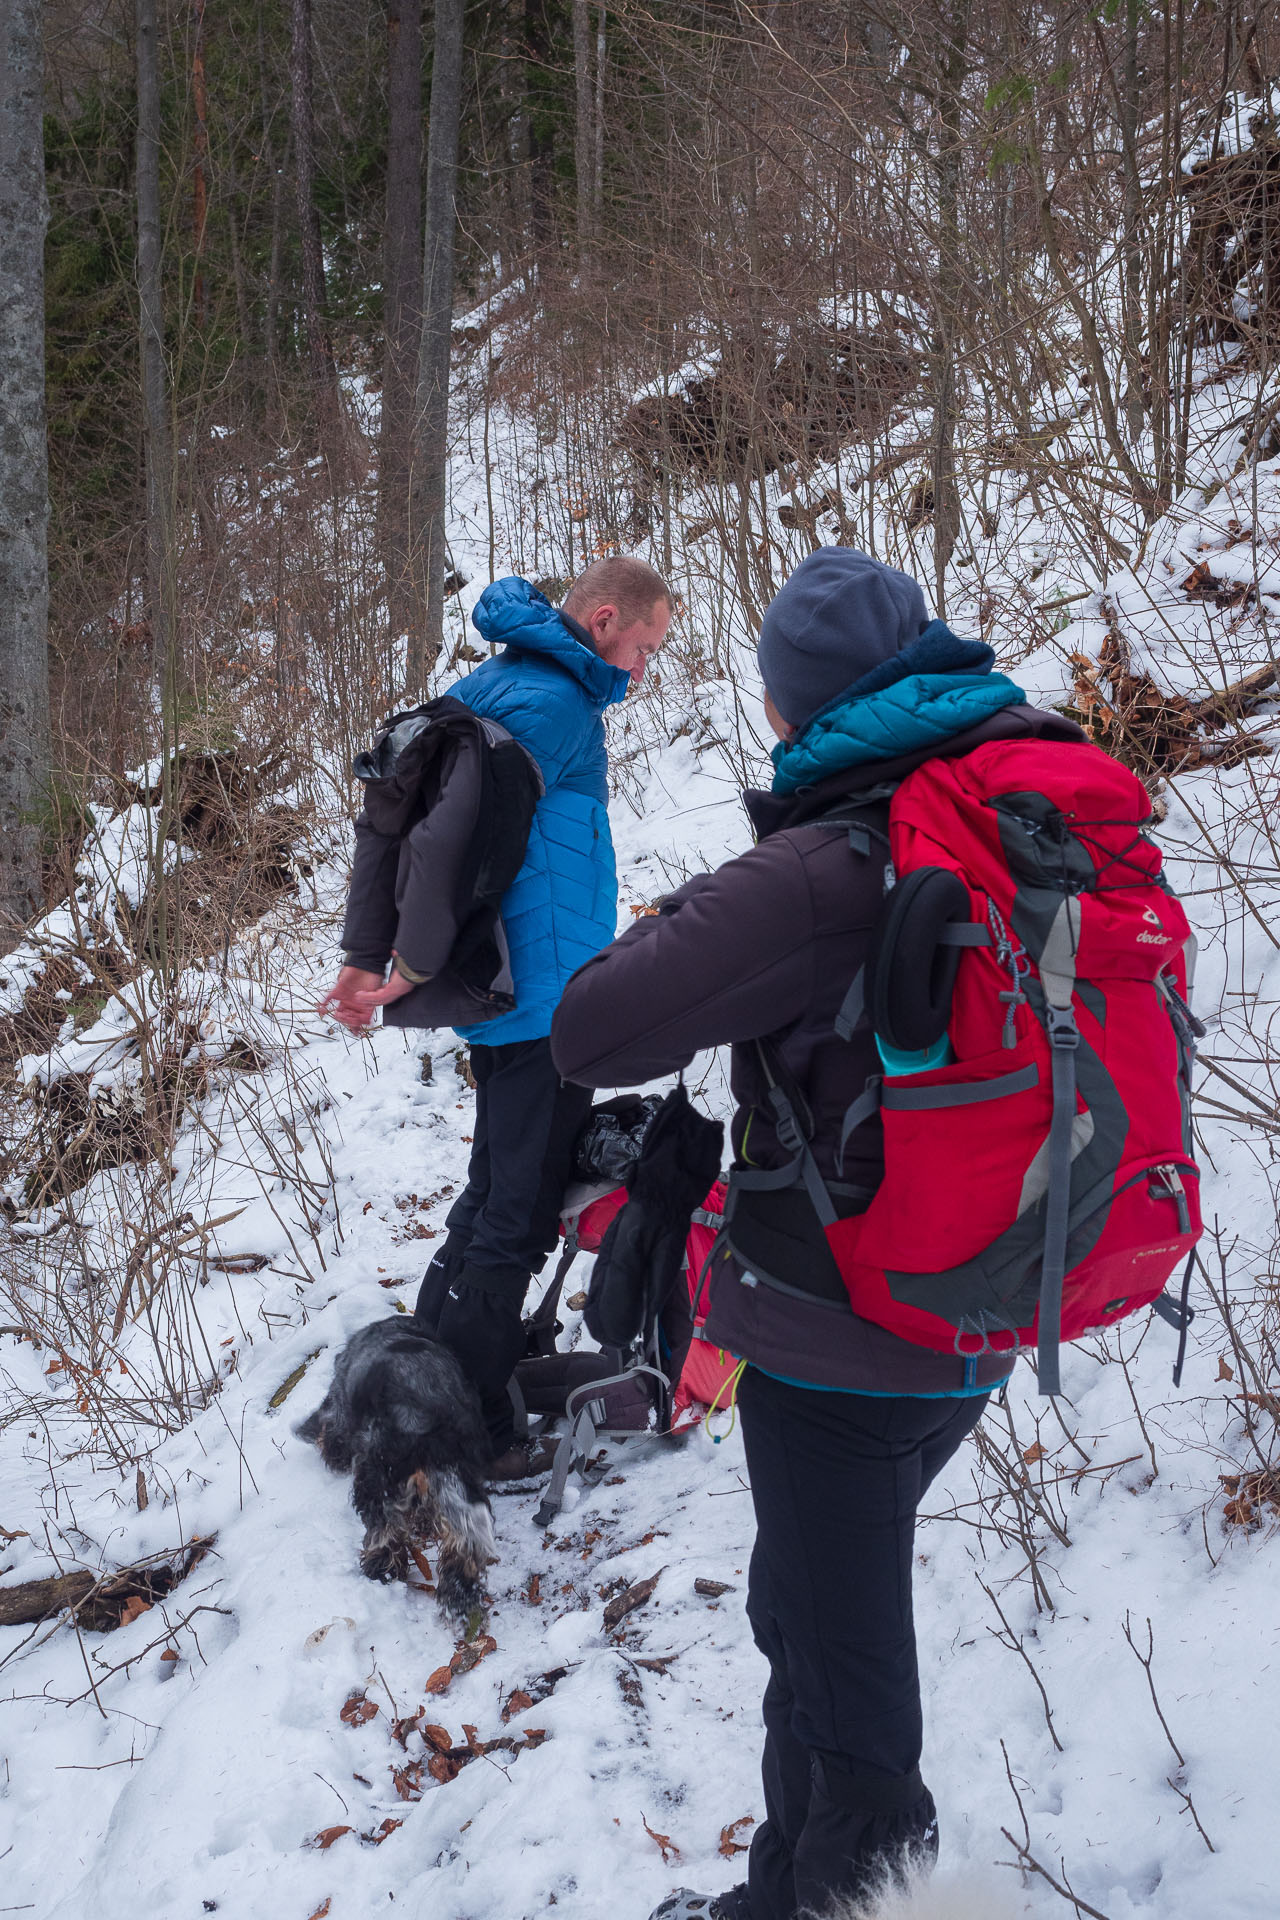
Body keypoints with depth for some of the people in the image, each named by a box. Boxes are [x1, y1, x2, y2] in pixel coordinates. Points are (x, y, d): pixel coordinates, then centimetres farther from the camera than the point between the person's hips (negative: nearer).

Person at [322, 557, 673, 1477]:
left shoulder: (494, 684, 14)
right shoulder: (553, 702, -17)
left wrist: (367, 958, 11)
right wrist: (417, 966, -18)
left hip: (505, 1001, 10)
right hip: (548, 1006, -10)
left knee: (495, 1195, 21)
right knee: (519, 1215, -1)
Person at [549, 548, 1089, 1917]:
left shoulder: (824, 867, -24)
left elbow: (590, 1034, -25)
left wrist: (681, 921, -7)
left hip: (838, 1340, -8)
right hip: (977, 1330, 8)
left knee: (840, 1671, 11)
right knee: (811, 1614, 27)